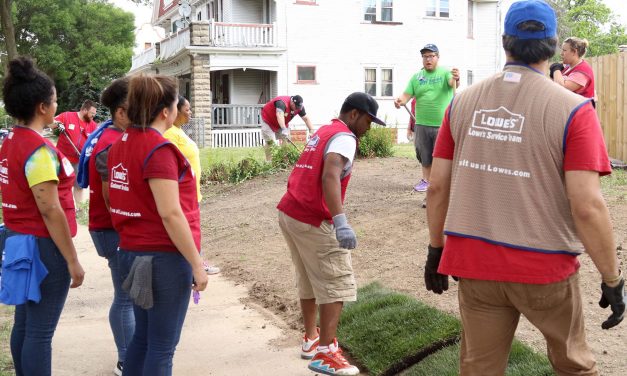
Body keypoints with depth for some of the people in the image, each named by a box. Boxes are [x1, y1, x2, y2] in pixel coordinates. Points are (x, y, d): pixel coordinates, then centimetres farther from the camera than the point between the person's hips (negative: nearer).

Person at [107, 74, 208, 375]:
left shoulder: (121, 144, 8)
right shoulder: (159, 149, -18)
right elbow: (170, 214, -22)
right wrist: (197, 264, -17)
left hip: (133, 251, 8)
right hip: (164, 257, -8)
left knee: (143, 337, 19)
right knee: (162, 345, 4)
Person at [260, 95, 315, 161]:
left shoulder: (299, 107, -16)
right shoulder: (282, 103, -39)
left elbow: (306, 119, -10)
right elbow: (280, 115, -55)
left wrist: (312, 131, -23)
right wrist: (283, 129, -68)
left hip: (282, 124, 7)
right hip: (268, 121, -7)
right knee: (270, 142, -16)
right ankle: (269, 162, -10)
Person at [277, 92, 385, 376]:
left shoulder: (322, 132, 19)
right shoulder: (344, 138, -11)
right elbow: (330, 176, -28)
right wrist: (341, 223, -37)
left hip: (289, 213, 9)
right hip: (313, 221, -9)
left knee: (309, 281, 20)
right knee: (336, 285, -3)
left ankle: (311, 339, 31)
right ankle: (325, 353, -3)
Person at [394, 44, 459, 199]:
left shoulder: (445, 73, -3)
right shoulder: (416, 77, 8)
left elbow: (453, 83, -22)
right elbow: (407, 94, 3)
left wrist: (456, 79, -47)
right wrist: (400, 100, -20)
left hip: (442, 125, -3)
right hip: (422, 124, 3)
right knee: (425, 157, 15)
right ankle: (426, 180, 31)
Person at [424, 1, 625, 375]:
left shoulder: (463, 102, 0)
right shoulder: (573, 109, -12)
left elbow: (437, 186, 3)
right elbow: (587, 207, -17)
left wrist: (436, 250, 14)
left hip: (474, 261, 3)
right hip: (544, 267, -3)